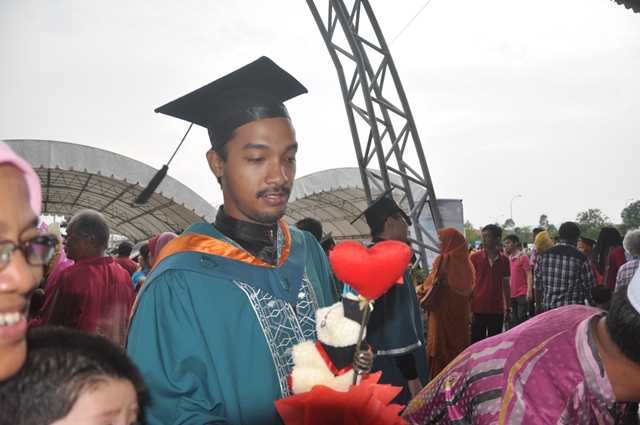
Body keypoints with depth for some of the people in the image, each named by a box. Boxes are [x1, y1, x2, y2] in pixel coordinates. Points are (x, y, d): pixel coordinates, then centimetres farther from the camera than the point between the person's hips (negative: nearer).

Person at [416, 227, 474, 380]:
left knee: (441, 347, 2)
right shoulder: (465, 261, 4)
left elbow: (431, 285, -11)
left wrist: (419, 294, 5)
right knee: (459, 345, 13)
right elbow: (469, 288, 10)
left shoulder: (443, 260, -13)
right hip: (461, 312, 6)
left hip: (443, 312, -6)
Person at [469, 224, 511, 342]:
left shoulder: (504, 260, 4)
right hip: (478, 310, -2)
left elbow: (506, 285, 11)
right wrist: (468, 309, -7)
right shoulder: (474, 257, -4)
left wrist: (508, 309, 10)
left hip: (498, 310, 2)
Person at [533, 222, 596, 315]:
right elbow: (590, 288, -3)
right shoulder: (581, 259, -9)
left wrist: (538, 305, 16)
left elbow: (537, 285, 5)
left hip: (548, 308, 3)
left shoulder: (543, 255, 1)